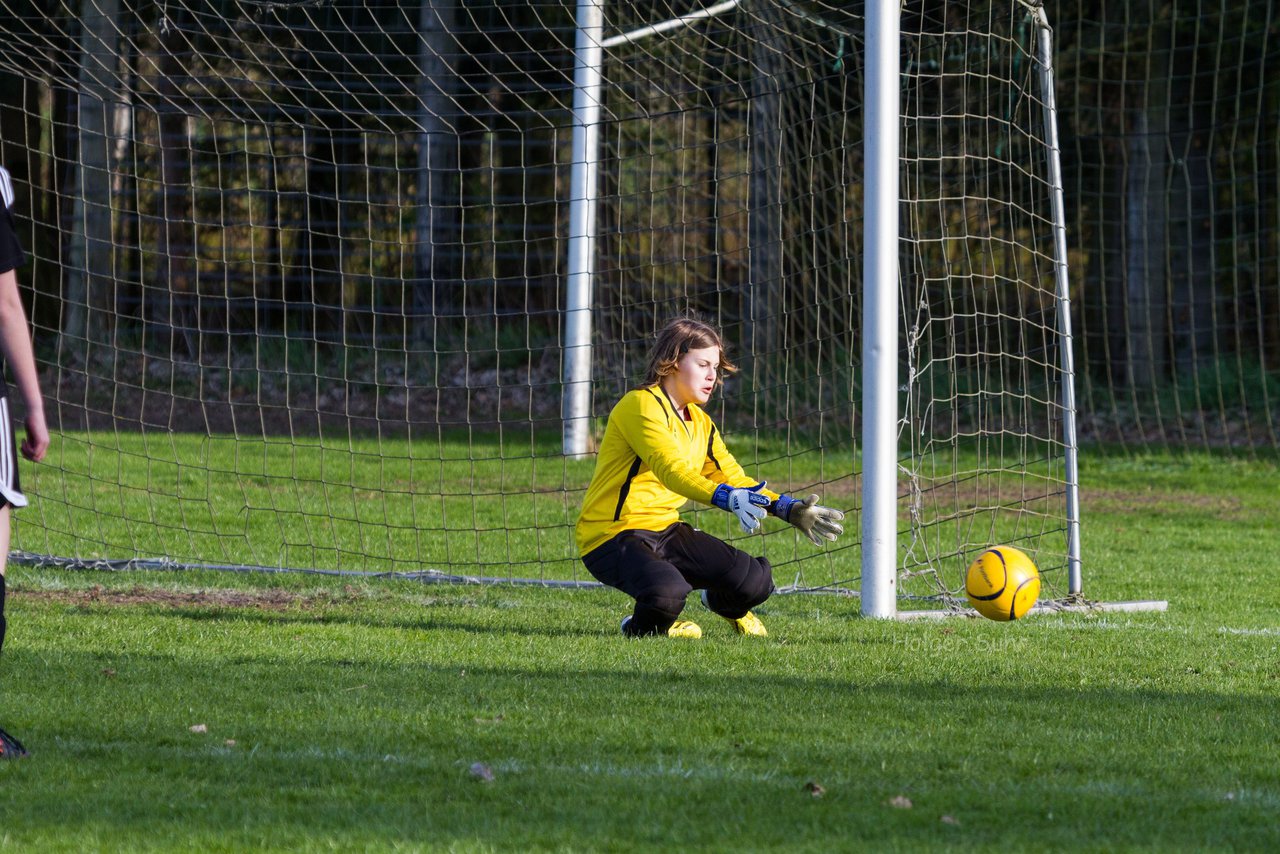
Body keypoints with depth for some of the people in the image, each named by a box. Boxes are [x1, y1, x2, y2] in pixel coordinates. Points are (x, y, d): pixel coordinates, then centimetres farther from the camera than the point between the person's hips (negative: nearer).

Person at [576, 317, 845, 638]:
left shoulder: (700, 423, 15)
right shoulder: (642, 405, -15)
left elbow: (733, 478, 15)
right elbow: (672, 469, -30)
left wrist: (790, 510, -1)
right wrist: (728, 498, -46)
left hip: (665, 529, 8)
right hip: (612, 537, -8)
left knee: (756, 582, -8)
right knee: (668, 593, -38)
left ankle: (719, 601, 29)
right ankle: (641, 628, -1)